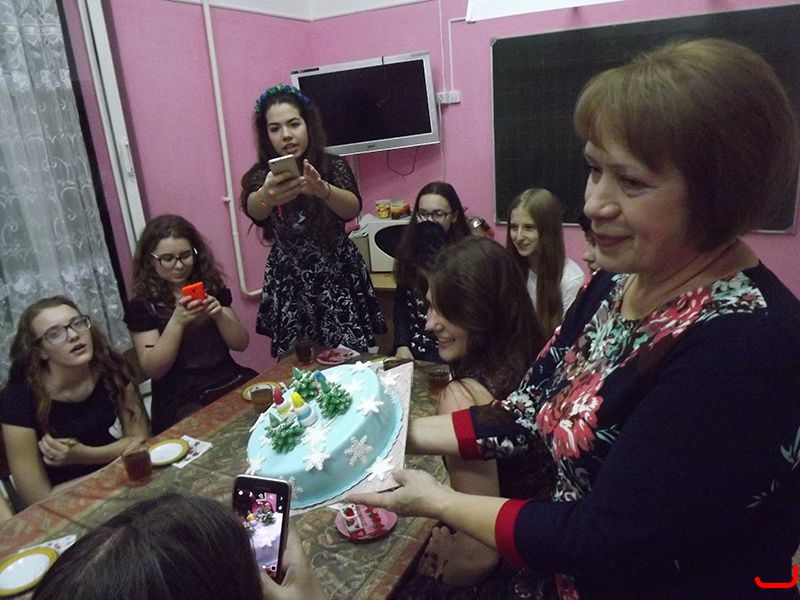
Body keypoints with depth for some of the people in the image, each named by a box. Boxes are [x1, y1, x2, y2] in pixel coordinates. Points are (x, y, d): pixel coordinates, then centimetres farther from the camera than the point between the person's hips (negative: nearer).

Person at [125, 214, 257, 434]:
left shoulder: (212, 287, 9)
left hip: (231, 383, 5)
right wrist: (176, 322, -20)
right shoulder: (142, 305, -1)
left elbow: (241, 344, 6)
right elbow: (153, 370, -7)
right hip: (181, 401, -4)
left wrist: (219, 315, -13)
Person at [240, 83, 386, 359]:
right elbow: (253, 208, -26)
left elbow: (352, 208, -25)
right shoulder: (261, 174, -3)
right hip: (289, 284, 1)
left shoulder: (333, 165, -6)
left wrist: (321, 189, -47)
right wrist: (267, 196, -50)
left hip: (338, 278, -1)